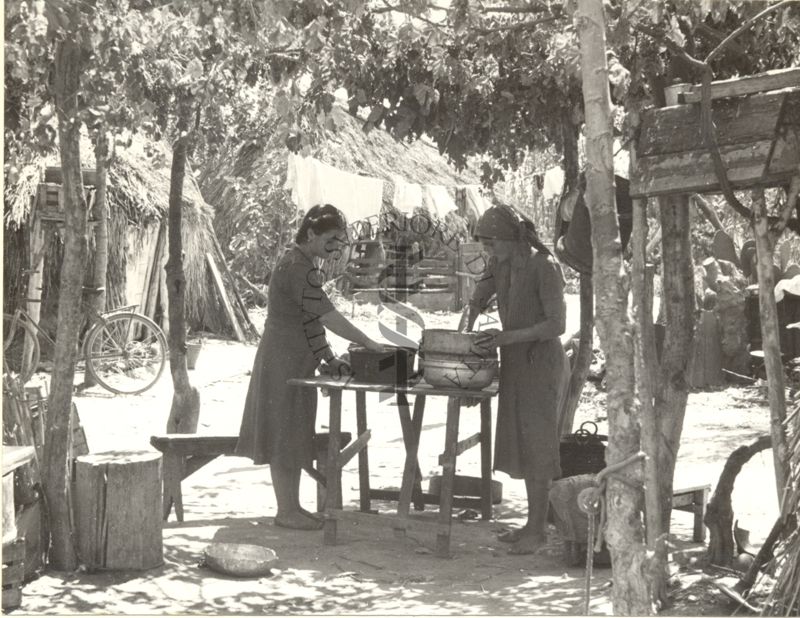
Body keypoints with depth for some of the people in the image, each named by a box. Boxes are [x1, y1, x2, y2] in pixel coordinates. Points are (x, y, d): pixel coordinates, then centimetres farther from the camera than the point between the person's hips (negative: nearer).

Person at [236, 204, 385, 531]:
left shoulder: (298, 264, 14)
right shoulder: (297, 268, -19)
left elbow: (310, 320, 15)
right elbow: (328, 316, -24)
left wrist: (330, 359, 10)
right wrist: (369, 344, -22)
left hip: (295, 361, 10)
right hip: (285, 361, -10)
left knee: (294, 435, 14)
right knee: (286, 434, -2)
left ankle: (291, 506, 21)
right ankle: (286, 510, 6)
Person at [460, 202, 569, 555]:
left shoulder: (544, 267, -18)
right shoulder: (500, 265, 5)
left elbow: (557, 324, -20)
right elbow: (476, 303, 14)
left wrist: (508, 336, -25)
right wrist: (464, 335, -5)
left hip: (541, 363, -8)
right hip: (516, 363, 8)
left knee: (535, 445, -5)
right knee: (521, 444, 11)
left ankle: (537, 531, 2)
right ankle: (535, 523, 21)